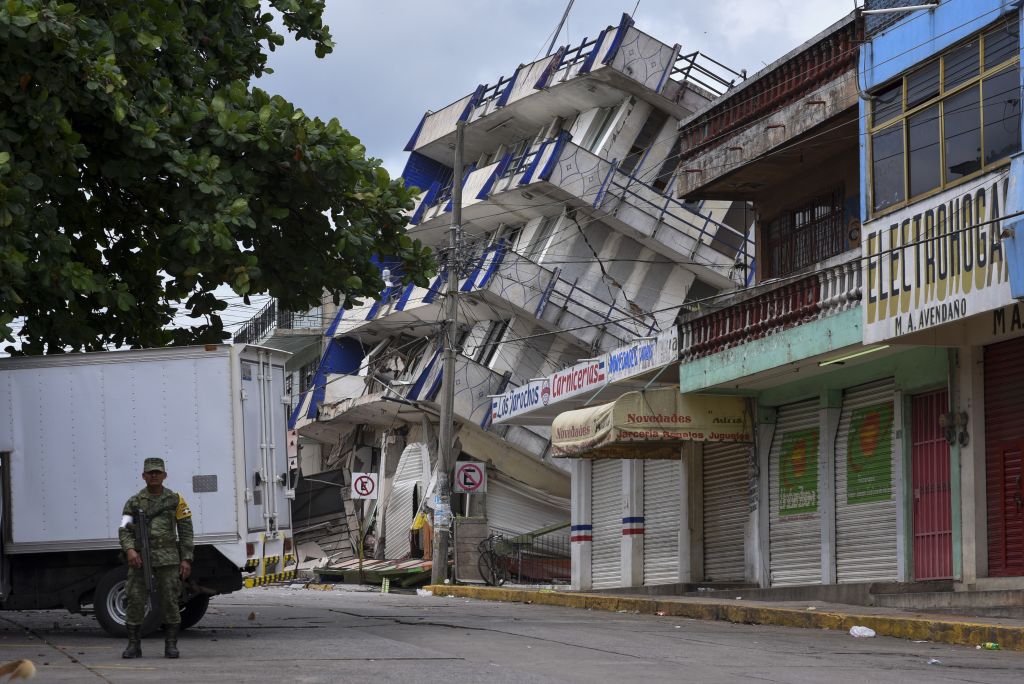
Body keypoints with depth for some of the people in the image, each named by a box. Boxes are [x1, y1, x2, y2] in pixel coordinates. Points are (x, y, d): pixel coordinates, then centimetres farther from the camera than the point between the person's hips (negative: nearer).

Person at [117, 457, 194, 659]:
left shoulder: (175, 500, 7)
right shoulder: (134, 502, 9)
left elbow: (186, 531, 6)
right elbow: (124, 529, 1)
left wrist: (186, 559, -2)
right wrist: (130, 550, -18)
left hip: (168, 557, -1)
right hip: (140, 558, 1)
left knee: (170, 600, -2)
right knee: (135, 600, -4)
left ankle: (171, 645, 5)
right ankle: (134, 645, 3)